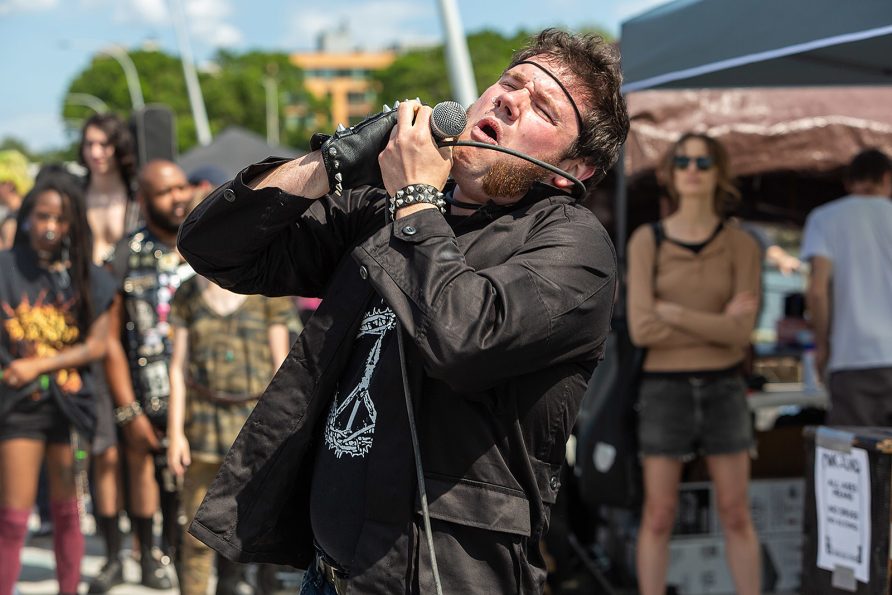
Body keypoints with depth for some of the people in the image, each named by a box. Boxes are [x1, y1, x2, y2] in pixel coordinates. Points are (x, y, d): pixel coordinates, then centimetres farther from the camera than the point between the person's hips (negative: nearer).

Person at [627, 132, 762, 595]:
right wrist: (717, 323, -13)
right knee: (658, 517, 1)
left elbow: (742, 332, -10)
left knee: (736, 516, 4)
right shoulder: (646, 241, -3)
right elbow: (642, 330, -12)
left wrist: (671, 311, -14)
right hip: (664, 390, -1)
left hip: (722, 391, 1)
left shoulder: (742, 246, 0)